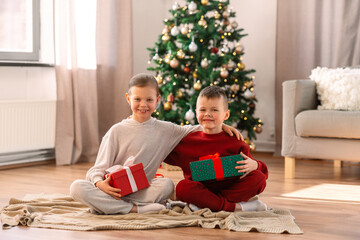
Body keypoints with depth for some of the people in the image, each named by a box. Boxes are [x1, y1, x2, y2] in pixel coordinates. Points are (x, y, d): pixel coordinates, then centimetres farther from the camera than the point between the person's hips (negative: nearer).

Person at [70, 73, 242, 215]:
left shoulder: (164, 130, 8)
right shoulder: (117, 131, 1)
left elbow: (193, 130, 19)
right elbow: (99, 167, 0)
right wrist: (100, 183, -22)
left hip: (142, 191, 1)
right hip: (112, 189, -1)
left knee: (167, 184, -30)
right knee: (77, 187, -28)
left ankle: (103, 206, -26)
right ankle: (135, 208, -31)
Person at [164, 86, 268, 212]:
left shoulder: (234, 143, 5)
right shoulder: (188, 140, 10)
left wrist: (254, 165, -18)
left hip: (229, 188, 0)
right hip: (200, 190, 0)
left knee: (258, 178, -22)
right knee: (182, 187, -31)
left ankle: (205, 204, -28)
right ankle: (236, 207, -31)